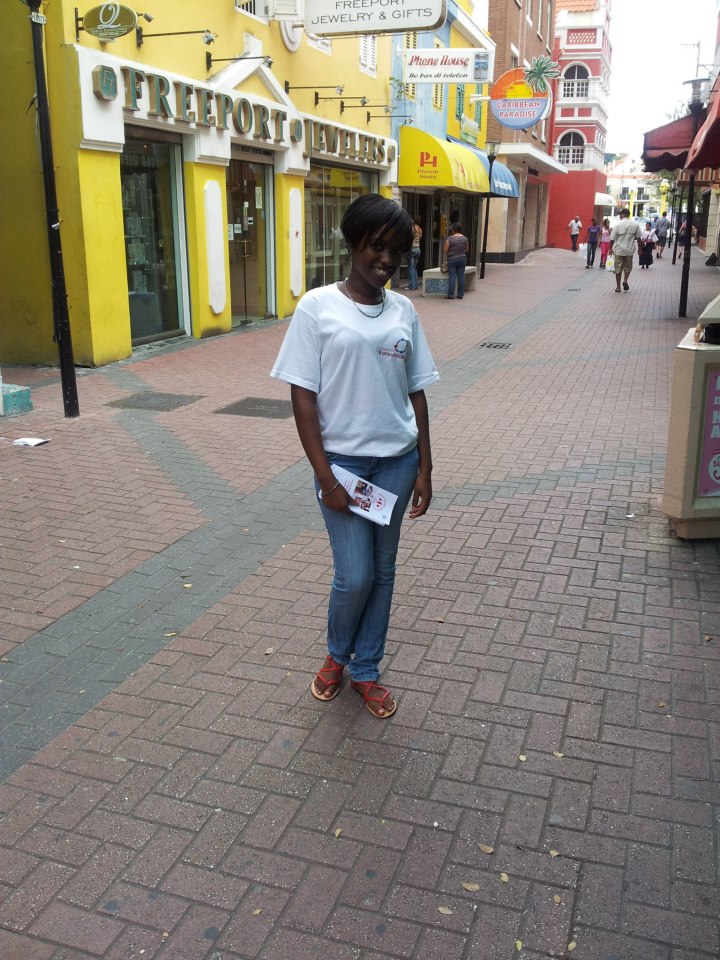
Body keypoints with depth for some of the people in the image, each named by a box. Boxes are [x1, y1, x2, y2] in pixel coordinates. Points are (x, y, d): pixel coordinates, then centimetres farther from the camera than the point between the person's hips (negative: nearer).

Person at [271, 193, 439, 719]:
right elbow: (303, 395, -9)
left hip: (397, 459, 4)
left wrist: (424, 468, 5)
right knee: (355, 575, -2)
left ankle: (366, 670, 30)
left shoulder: (403, 311, 4)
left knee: (382, 571, 11)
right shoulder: (318, 307, -8)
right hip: (343, 460, -4)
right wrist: (324, 476, -13)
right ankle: (337, 654, 29)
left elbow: (416, 393, 8)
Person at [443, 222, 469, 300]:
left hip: (452, 259, -4)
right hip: (462, 259, 4)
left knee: (452, 277, -2)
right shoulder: (464, 238, 1)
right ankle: (461, 294, 8)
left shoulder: (450, 238, -13)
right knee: (461, 276, 6)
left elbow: (445, 250, -10)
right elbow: (467, 249, 11)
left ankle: (451, 295, -3)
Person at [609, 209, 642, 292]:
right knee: (628, 266, 20)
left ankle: (618, 287, 9)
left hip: (619, 250, -2)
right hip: (630, 250, 2)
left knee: (618, 268, 6)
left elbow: (612, 238, -7)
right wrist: (639, 248, 13)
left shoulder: (618, 224, -9)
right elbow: (638, 237, 3)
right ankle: (625, 280, -1)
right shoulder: (635, 224, -1)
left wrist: (611, 248, 5)